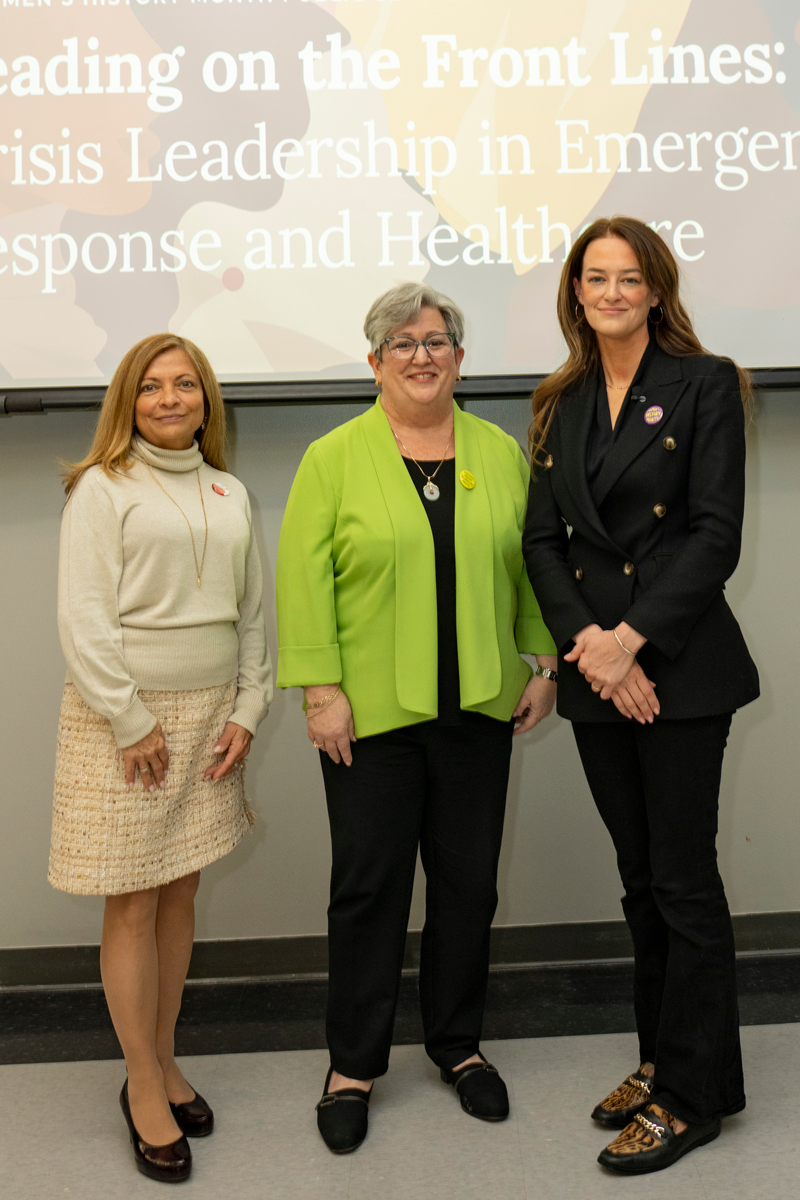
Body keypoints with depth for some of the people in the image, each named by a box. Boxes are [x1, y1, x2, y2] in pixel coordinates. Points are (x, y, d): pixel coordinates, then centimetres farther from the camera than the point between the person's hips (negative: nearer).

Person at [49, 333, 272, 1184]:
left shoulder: (230, 495, 12)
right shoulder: (102, 488, -4)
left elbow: (252, 613, 13)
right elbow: (83, 618, -10)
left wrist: (246, 711, 4)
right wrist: (132, 722, -12)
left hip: (208, 715, 5)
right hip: (123, 716, -5)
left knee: (181, 894, 11)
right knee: (133, 906, 1)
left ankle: (163, 1060, 26)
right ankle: (144, 1087, 14)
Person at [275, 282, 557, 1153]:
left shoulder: (501, 452, 8)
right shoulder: (334, 457, -2)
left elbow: (529, 565, 10)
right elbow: (304, 577, -6)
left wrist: (543, 664, 5)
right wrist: (320, 690, -12)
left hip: (479, 707, 3)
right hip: (372, 712, -3)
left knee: (469, 882, 11)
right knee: (369, 886, 5)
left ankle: (458, 1045, 30)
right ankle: (353, 1065, 21)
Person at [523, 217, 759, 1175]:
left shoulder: (703, 385, -2)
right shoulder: (563, 405, 12)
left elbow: (716, 534, -10)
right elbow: (542, 540, 6)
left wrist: (631, 640, -16)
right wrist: (585, 644, -10)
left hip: (679, 667, -5)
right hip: (597, 670, 5)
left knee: (683, 879, 2)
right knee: (639, 878, 14)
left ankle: (693, 1095, 16)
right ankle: (660, 1057, 30)